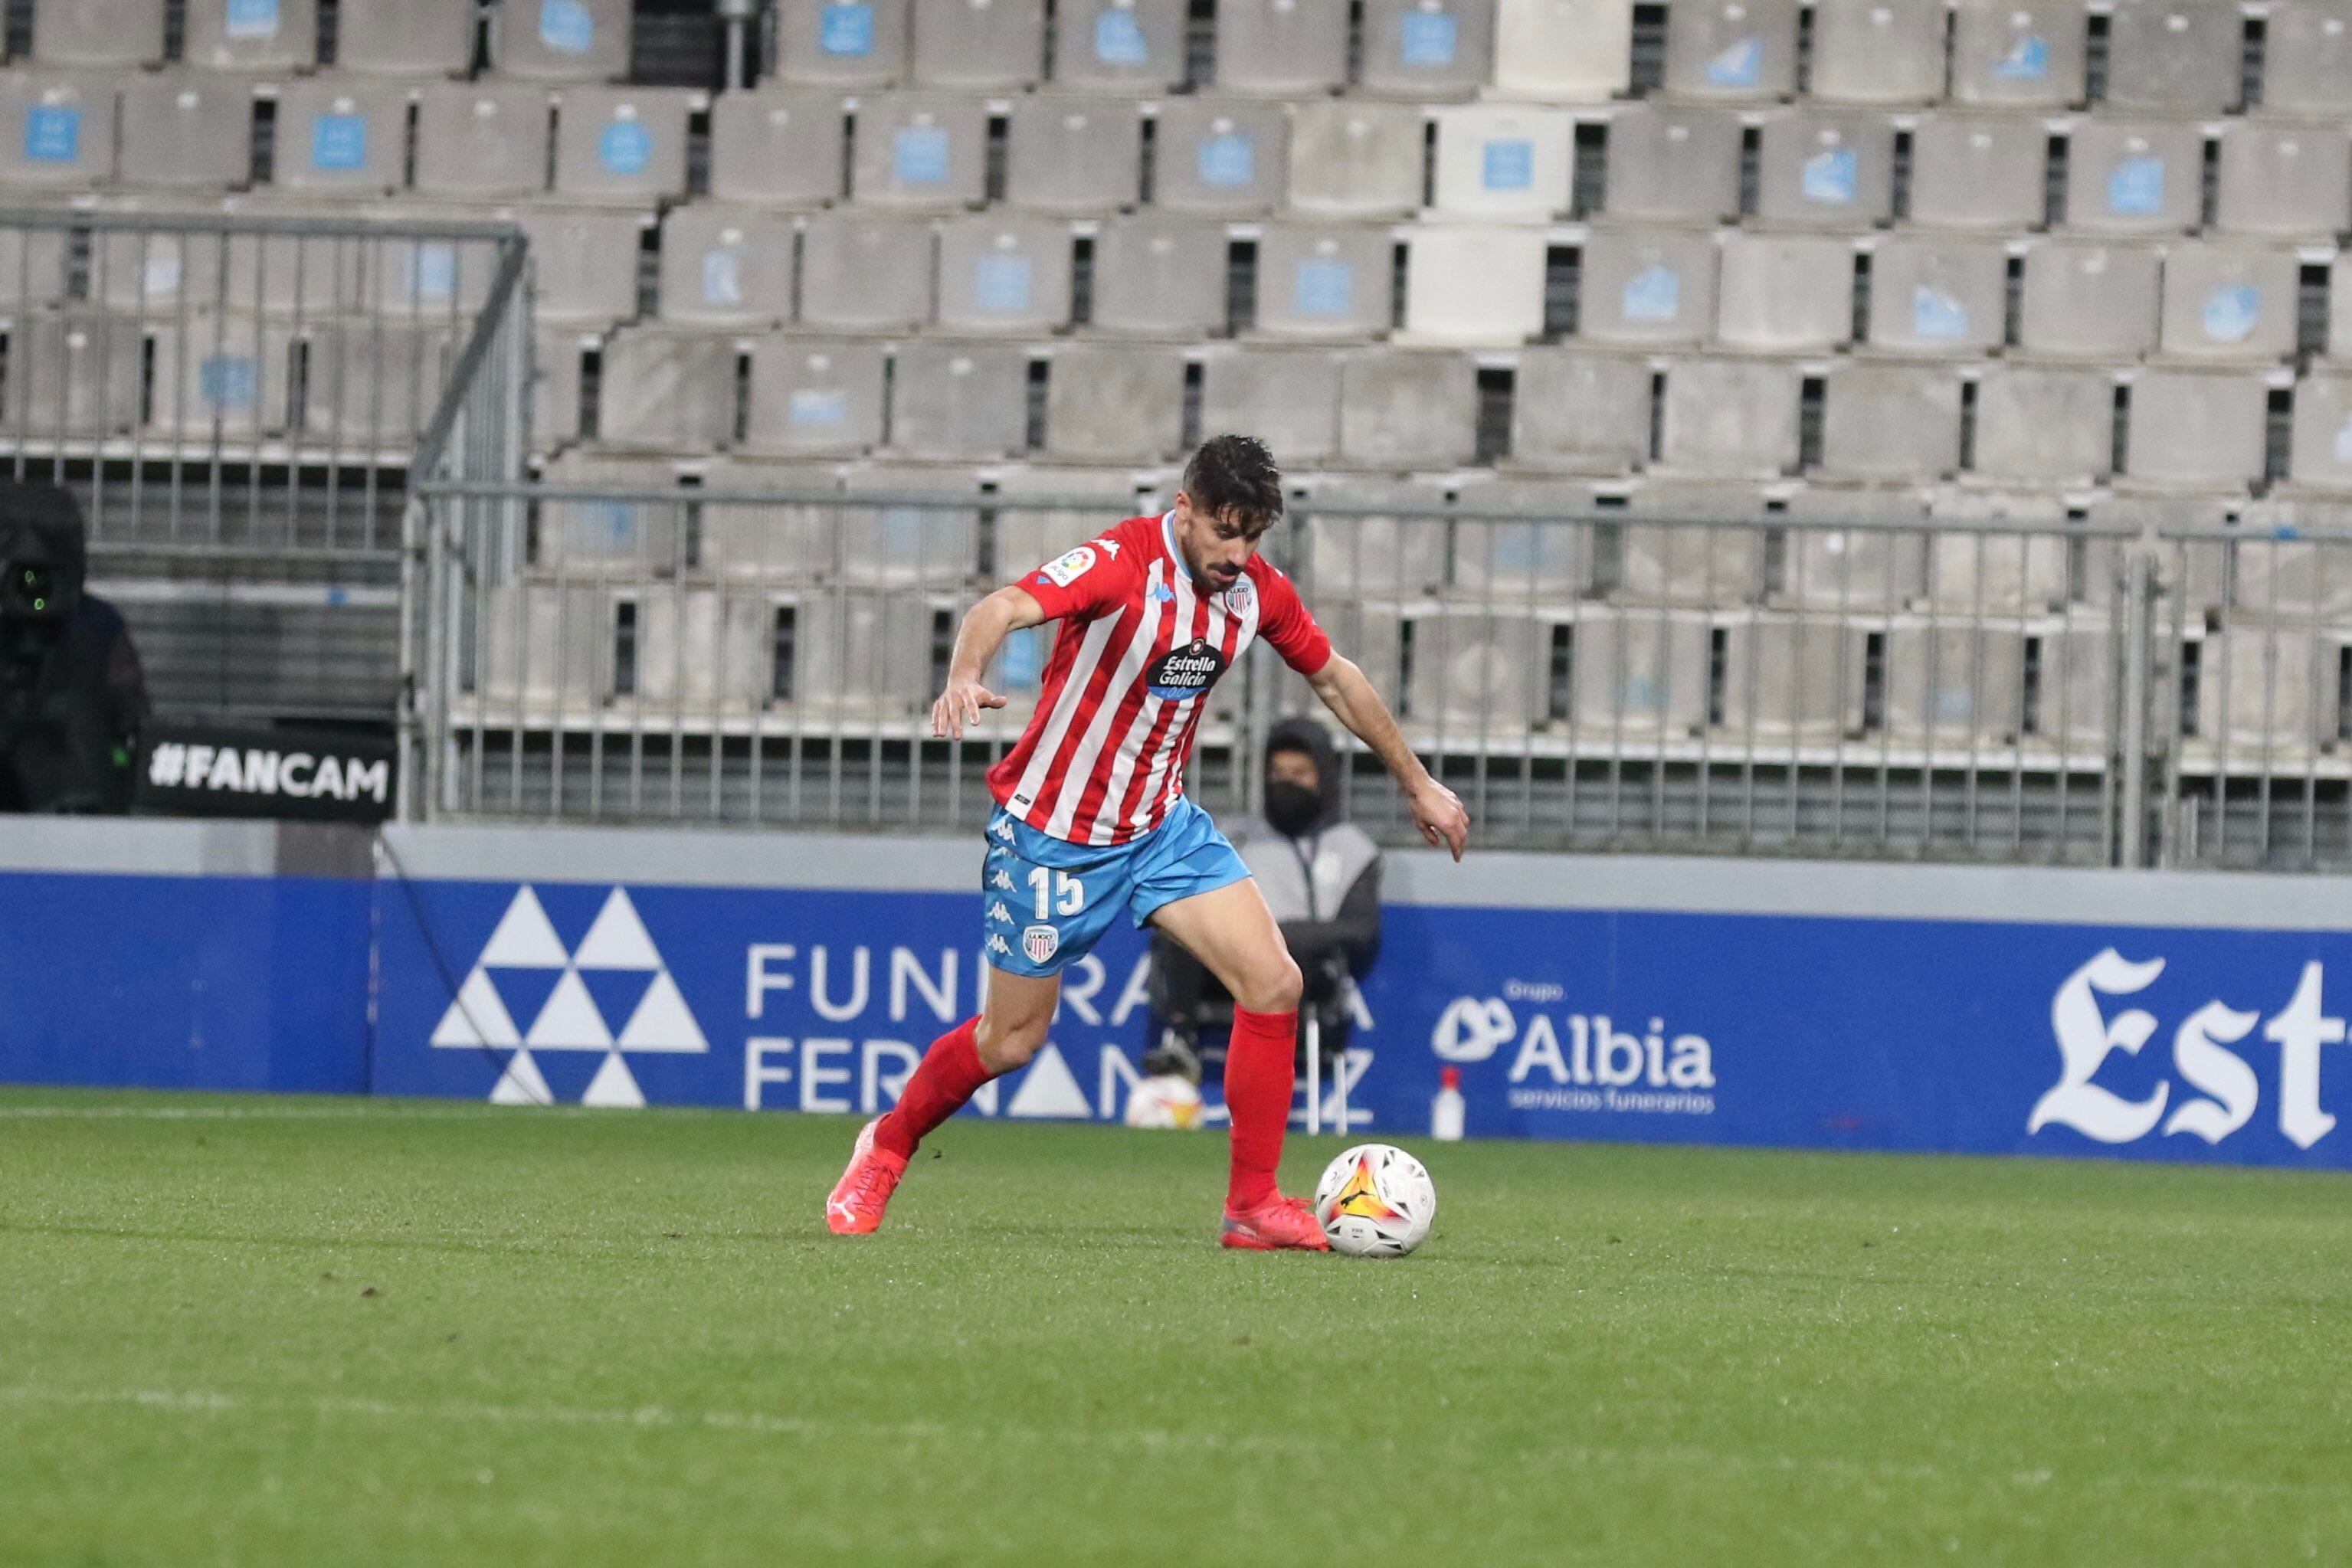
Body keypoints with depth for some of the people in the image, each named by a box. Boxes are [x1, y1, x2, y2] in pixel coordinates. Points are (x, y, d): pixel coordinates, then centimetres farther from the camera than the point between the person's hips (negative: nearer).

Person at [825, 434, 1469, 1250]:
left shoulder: (1258, 590, -4)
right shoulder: (1120, 565, -24)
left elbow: (1334, 677, 14)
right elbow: (1002, 609, -42)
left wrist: (1418, 784, 21)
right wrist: (965, 678, -64)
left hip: (1163, 826, 5)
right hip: (1053, 835, -5)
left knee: (1273, 983, -11)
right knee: (1013, 1038, 5)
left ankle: (1253, 1205, -2)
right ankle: (886, 1146, 33)